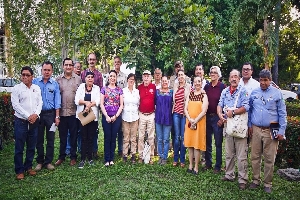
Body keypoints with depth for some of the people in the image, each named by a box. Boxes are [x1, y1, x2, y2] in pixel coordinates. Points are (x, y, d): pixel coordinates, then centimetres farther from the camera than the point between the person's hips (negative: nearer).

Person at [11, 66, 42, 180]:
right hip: (21, 121, -4)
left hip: (34, 121, 4)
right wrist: (28, 116, -14)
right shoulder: (17, 88, -2)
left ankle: (28, 167, 25)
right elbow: (15, 104, -9)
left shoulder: (37, 88, 10)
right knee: (19, 147, 2)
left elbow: (40, 103, 8)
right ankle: (19, 171, 13)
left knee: (32, 146, 11)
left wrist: (36, 114, -9)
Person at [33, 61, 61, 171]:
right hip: (38, 113, 0)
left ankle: (48, 161, 16)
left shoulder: (55, 84, 3)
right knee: (39, 139, 8)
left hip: (50, 113, 0)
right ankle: (40, 161, 20)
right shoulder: (35, 82, 1)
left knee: (50, 139, 5)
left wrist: (57, 116, -1)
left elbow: (57, 101, 3)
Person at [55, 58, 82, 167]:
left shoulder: (78, 79, 4)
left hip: (74, 112, -1)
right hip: (62, 112, 1)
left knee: (74, 136, 8)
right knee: (62, 136, 11)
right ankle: (61, 157, 23)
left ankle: (73, 157, 20)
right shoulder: (58, 79, 4)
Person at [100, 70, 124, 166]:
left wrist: (116, 116, -7)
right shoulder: (104, 89, 4)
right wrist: (106, 116, -9)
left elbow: (121, 105, 4)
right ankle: (107, 159, 10)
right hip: (106, 116, -1)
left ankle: (112, 159, 17)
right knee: (107, 138, 1)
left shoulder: (119, 90, 7)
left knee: (113, 138, 6)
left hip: (116, 117, 1)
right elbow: (101, 104, -1)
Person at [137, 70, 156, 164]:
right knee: (141, 136, 6)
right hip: (141, 114, 1)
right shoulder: (139, 87, 1)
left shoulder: (154, 87, -3)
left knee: (151, 136, 7)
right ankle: (140, 156, 15)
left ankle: (151, 156, 16)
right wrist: (138, 110, 3)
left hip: (151, 115, -1)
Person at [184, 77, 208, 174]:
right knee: (189, 144, 9)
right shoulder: (190, 94, 9)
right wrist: (190, 119, -10)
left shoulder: (204, 95, -4)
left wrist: (195, 121, -15)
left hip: (199, 122, -4)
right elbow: (185, 108, 4)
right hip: (189, 122, 4)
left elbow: (204, 111, -10)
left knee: (197, 145, -1)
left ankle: (196, 167, 9)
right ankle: (190, 165, 20)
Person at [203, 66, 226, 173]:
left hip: (217, 117, -4)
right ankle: (208, 163, 25)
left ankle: (218, 166, 14)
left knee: (218, 143, 3)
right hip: (207, 117, 5)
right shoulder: (206, 87, 9)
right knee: (207, 141, 11)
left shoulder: (222, 87, -5)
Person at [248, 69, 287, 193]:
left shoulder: (277, 93, -1)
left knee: (269, 159, 5)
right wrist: (249, 125, 6)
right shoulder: (254, 93, 7)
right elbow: (250, 110, 13)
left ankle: (267, 184, 19)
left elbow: (282, 113, 0)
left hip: (271, 131, -2)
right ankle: (255, 180, 23)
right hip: (256, 129, 2)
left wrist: (281, 131, -5)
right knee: (255, 157, 9)